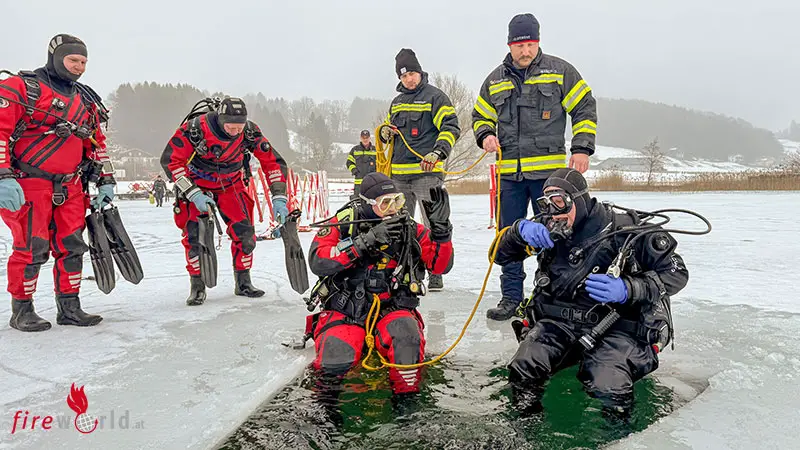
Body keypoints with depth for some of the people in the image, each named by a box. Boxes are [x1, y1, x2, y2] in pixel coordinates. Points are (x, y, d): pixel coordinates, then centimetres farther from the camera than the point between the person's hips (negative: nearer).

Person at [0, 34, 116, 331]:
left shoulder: (86, 101, 16)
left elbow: (97, 143, 21)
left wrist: (106, 181, 13)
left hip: (70, 187, 6)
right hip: (28, 183, -6)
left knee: (72, 247, 5)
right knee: (33, 248, -7)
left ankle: (69, 308, 16)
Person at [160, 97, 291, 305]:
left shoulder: (250, 132, -20)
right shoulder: (195, 129, -28)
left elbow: (273, 161, -11)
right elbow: (170, 160, -22)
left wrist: (279, 197, -18)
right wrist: (194, 194, -28)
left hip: (231, 186, 2)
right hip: (196, 185, -2)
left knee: (245, 233, -7)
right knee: (195, 236, -13)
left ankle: (243, 282, 10)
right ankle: (197, 286, 4)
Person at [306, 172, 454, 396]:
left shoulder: (411, 229, 3)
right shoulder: (342, 224, -3)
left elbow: (440, 266, 0)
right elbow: (318, 262, -18)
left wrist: (440, 227, -16)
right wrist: (367, 240, -24)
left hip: (391, 309, 1)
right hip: (345, 311, -1)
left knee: (406, 333, -33)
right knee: (335, 360, -26)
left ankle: (408, 392, -10)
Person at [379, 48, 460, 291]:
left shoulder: (435, 96, -1)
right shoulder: (397, 102, 19)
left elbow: (451, 128, -8)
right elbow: (391, 126, 31)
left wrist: (437, 153, -22)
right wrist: (385, 132, 7)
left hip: (427, 172, -7)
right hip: (399, 173, 7)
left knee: (433, 226, -5)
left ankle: (435, 276, 1)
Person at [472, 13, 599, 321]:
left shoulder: (560, 71, 3)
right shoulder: (495, 80, 12)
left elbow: (585, 108, 4)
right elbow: (480, 116, 20)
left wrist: (582, 148, -5)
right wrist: (486, 136, -2)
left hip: (549, 169, -3)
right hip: (509, 171, 3)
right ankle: (511, 296, 17)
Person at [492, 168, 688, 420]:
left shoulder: (625, 230, -10)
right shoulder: (548, 231, 5)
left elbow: (676, 272, -6)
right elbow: (501, 255, 9)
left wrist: (627, 289, -24)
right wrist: (520, 229, -14)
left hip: (615, 326, -3)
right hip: (558, 321, 4)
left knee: (607, 389, -28)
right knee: (523, 371, -22)